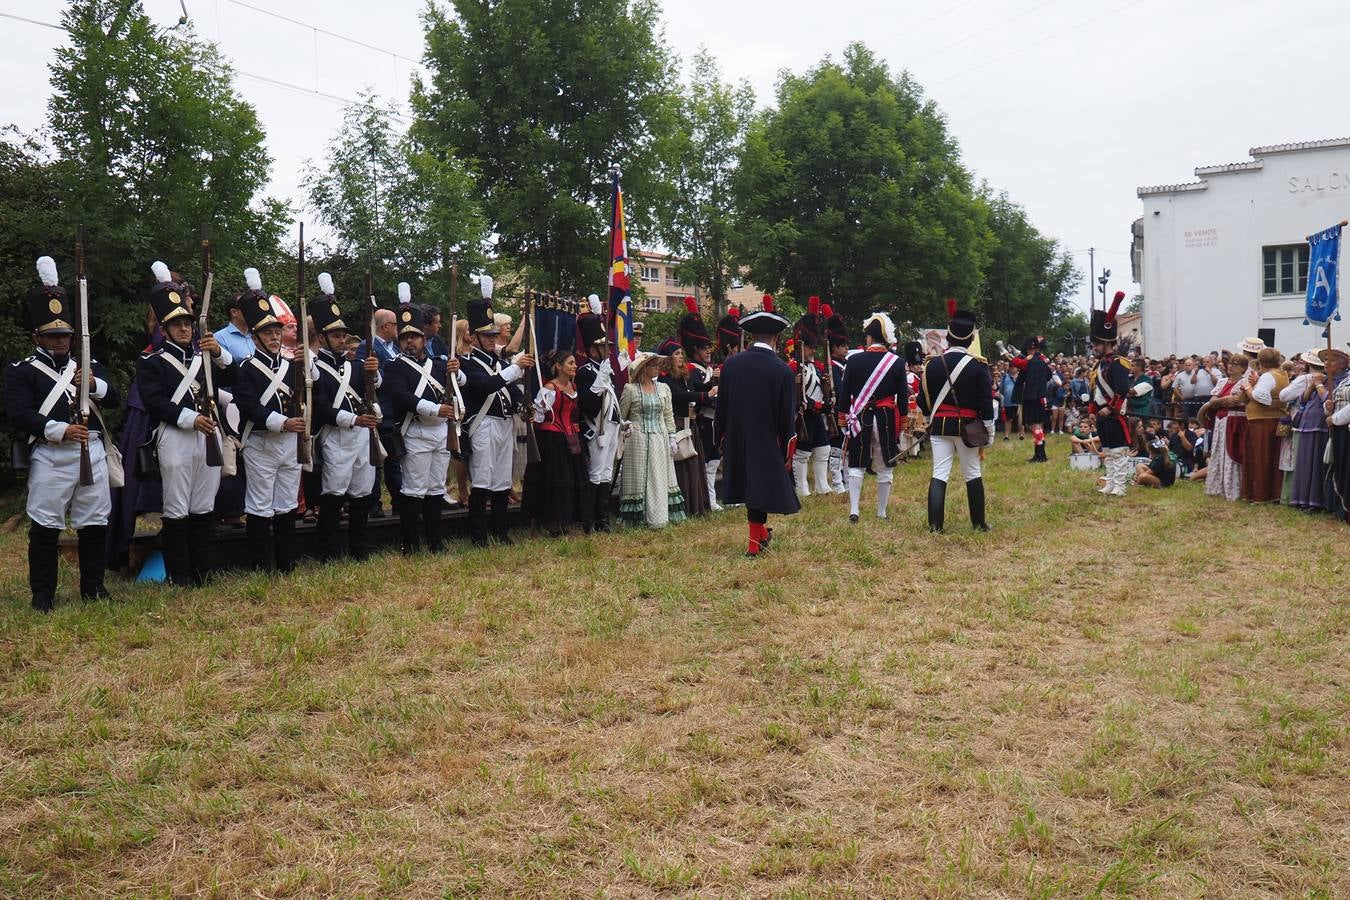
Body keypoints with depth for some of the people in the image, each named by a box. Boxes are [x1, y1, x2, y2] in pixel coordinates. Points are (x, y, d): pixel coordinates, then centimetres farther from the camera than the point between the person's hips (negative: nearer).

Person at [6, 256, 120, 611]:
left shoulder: (89, 364, 18)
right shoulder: (21, 371, 3)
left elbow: (113, 398, 8)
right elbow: (18, 414, -9)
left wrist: (94, 384, -14)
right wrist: (61, 431, -19)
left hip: (92, 452, 4)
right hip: (50, 457, -4)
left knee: (95, 522, 8)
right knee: (45, 526, 0)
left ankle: (92, 586, 20)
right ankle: (43, 592, 11)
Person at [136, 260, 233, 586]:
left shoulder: (204, 355, 18)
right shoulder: (151, 363, 2)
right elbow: (155, 402, -11)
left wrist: (219, 353, -11)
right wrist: (192, 419, -20)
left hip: (209, 436, 5)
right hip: (175, 439, -5)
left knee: (204, 507, 10)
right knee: (176, 510, 0)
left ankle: (202, 570, 18)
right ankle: (178, 574, 7)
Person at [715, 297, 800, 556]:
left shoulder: (730, 365, -4)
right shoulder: (782, 371, -14)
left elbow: (721, 407, 2)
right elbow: (786, 417, -10)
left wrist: (722, 440, 12)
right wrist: (786, 451, 0)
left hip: (736, 440, 4)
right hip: (766, 442, -4)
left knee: (750, 485, 18)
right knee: (760, 488, 5)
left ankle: (760, 532, 34)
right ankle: (754, 544, 11)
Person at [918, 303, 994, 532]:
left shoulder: (933, 364, -2)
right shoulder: (979, 366, -6)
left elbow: (924, 400, 4)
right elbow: (986, 402, -6)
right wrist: (989, 432, 2)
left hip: (940, 426, 1)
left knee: (939, 474, 2)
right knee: (973, 474, 10)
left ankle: (935, 525, -3)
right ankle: (979, 523, 17)